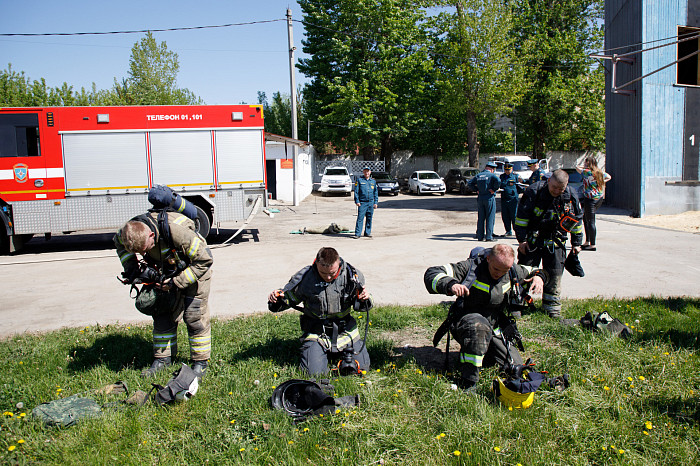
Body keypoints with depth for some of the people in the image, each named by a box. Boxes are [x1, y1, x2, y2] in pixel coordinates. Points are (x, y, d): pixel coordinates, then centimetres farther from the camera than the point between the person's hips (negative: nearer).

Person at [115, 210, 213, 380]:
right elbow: (118, 241, 6)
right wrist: (130, 266, -7)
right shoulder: (131, 230, -22)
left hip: (196, 268, -6)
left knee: (194, 317, -7)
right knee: (162, 315, 5)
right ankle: (162, 358, 19)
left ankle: (201, 362, 6)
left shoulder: (177, 231, -42)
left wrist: (176, 282, -30)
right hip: (167, 272, 6)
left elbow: (204, 260, -32)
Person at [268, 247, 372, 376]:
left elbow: (360, 306, 4)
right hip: (316, 331, -1)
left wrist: (363, 300, -19)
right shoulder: (304, 277, -14)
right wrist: (276, 300, -20)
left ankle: (343, 350, 27)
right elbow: (289, 298, 2)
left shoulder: (351, 275, -10)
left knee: (362, 367, -4)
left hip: (345, 330, 2)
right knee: (314, 372, -16)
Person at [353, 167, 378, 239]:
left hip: (371, 203, 4)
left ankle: (368, 232, 17)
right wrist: (357, 201, -8)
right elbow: (356, 191, 1)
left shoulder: (373, 181, 14)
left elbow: (376, 192, 17)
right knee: (360, 218, -9)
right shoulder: (359, 180, 3)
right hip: (362, 202, -4)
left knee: (369, 218, 7)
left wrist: (375, 202, 9)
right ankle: (357, 233, -8)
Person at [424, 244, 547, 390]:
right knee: (480, 325, -41)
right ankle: (468, 381, -31)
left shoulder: (513, 272, 0)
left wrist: (539, 277, -4)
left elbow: (532, 271, 21)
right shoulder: (470, 268, -16)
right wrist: (450, 285, -42)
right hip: (465, 322, -6)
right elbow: (431, 274, -22)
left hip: (495, 330, 6)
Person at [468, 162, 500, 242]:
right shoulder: (491, 175, -7)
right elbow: (498, 181, -24)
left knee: (480, 218, 9)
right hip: (489, 198, -5)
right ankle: (489, 236, -3)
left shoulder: (478, 175, 10)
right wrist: (494, 190, -12)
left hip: (480, 198, 5)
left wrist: (476, 190, 11)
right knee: (490, 218, 0)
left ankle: (480, 236, 10)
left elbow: (470, 183, 15)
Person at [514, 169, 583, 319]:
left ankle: (552, 307, 18)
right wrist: (521, 239, -10)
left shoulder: (571, 195, -3)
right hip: (532, 240, -2)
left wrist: (576, 243, 13)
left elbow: (577, 219, 10)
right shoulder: (534, 191, -14)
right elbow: (521, 216, -9)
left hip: (555, 242, 3)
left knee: (555, 274, 4)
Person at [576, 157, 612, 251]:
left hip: (590, 199, -9)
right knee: (585, 218, 19)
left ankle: (592, 245, -2)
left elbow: (577, 168, 0)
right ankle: (587, 242, 24)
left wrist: (584, 166, 17)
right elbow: (609, 177, 25)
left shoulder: (587, 172, -14)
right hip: (599, 198, 9)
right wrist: (601, 182, 16)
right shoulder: (600, 172, 9)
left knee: (590, 222, -5)